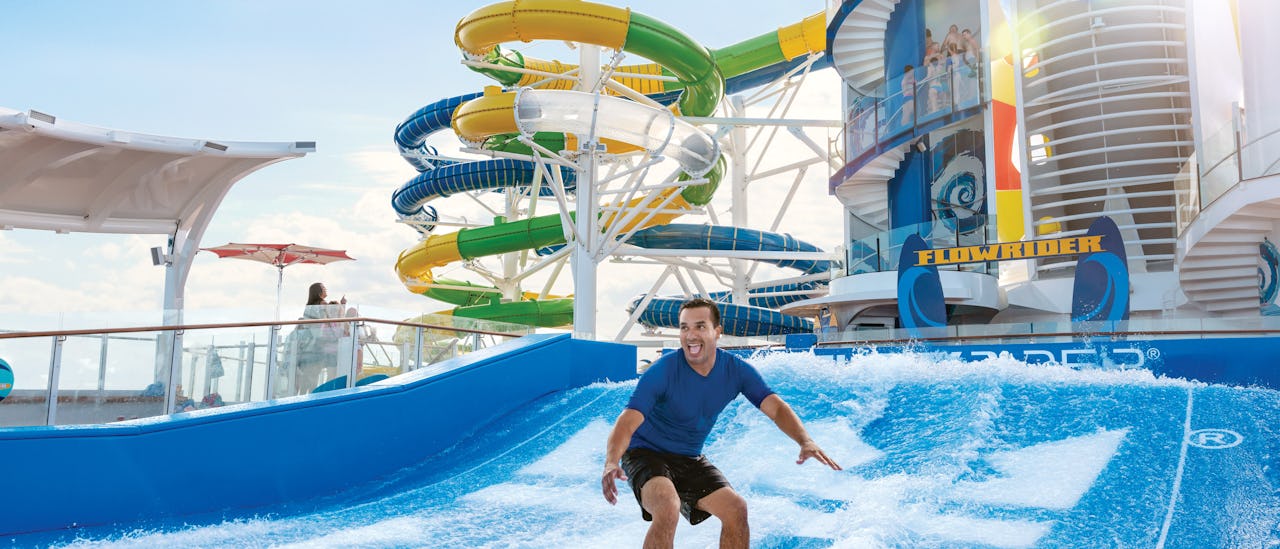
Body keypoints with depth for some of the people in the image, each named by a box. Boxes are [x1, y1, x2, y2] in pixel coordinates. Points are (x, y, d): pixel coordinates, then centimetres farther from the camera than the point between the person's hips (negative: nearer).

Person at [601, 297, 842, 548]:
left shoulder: (736, 370, -10)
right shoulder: (663, 370, -25)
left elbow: (776, 408, -15)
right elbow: (627, 422, -33)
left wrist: (805, 441, -35)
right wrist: (611, 463, -52)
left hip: (690, 459, 5)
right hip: (647, 453, -5)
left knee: (736, 509, -7)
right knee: (668, 509, -31)